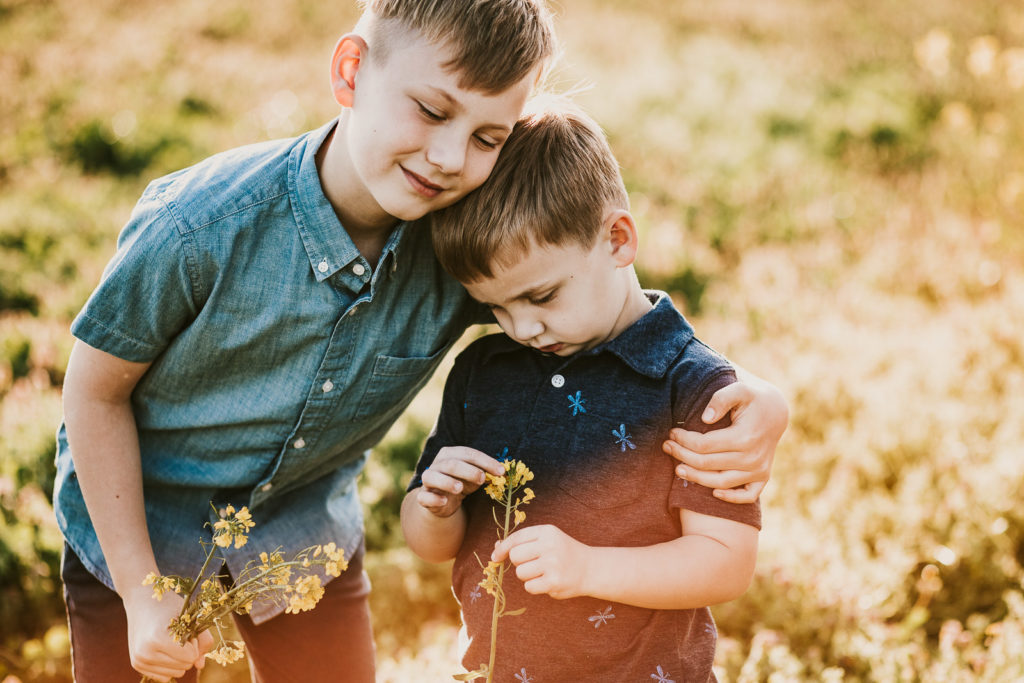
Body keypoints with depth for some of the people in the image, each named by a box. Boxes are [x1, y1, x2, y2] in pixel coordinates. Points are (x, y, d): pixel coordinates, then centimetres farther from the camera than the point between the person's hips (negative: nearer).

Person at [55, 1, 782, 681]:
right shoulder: (202, 227, -31)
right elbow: (96, 390, -17)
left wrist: (756, 399, -29)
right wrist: (144, 593, -16)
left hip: (306, 536, 3)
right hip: (142, 532, -2)